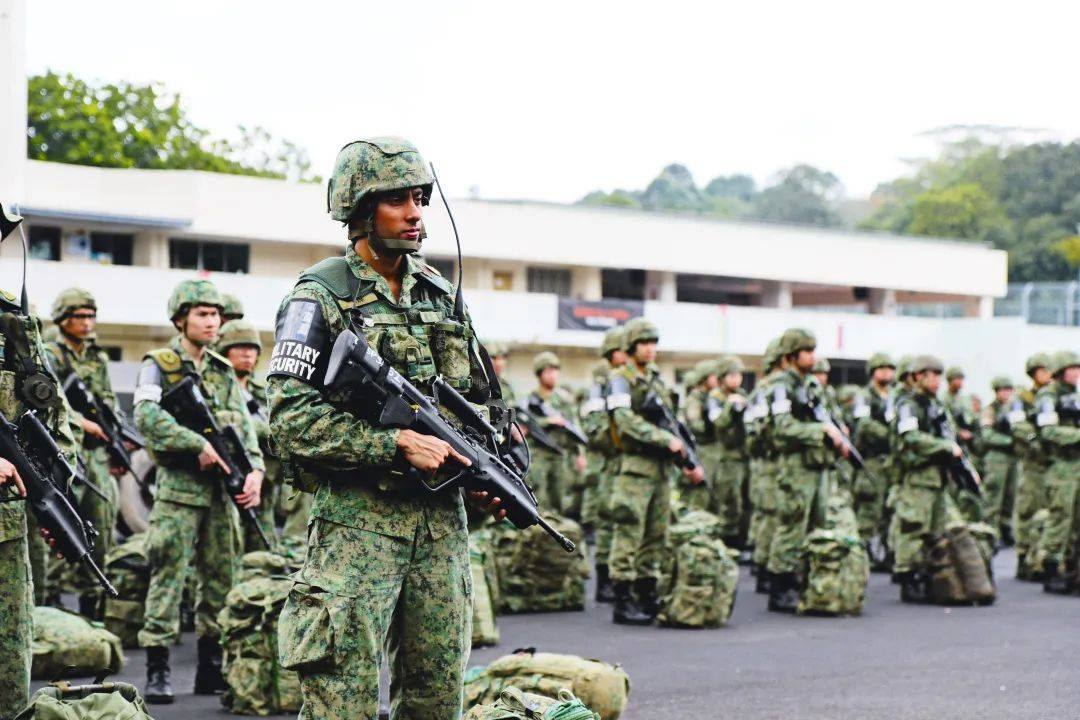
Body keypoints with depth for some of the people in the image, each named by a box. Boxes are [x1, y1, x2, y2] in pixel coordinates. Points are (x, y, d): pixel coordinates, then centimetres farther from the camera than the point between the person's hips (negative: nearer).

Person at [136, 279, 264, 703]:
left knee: (221, 576, 7)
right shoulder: (159, 365, -1)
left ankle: (211, 668, 15)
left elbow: (244, 425, 10)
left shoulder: (224, 371, 16)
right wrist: (201, 445, -22)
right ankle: (157, 670, -5)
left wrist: (255, 469, -8)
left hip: (222, 488, 6)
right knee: (169, 575, -8)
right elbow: (147, 417, -17)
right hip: (179, 486, -6)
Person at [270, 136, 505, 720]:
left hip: (443, 519, 6)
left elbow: (476, 400, 23)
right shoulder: (321, 298, -6)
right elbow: (292, 419, -14)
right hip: (358, 521, -6)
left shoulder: (440, 295, 15)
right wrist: (397, 444, -19)